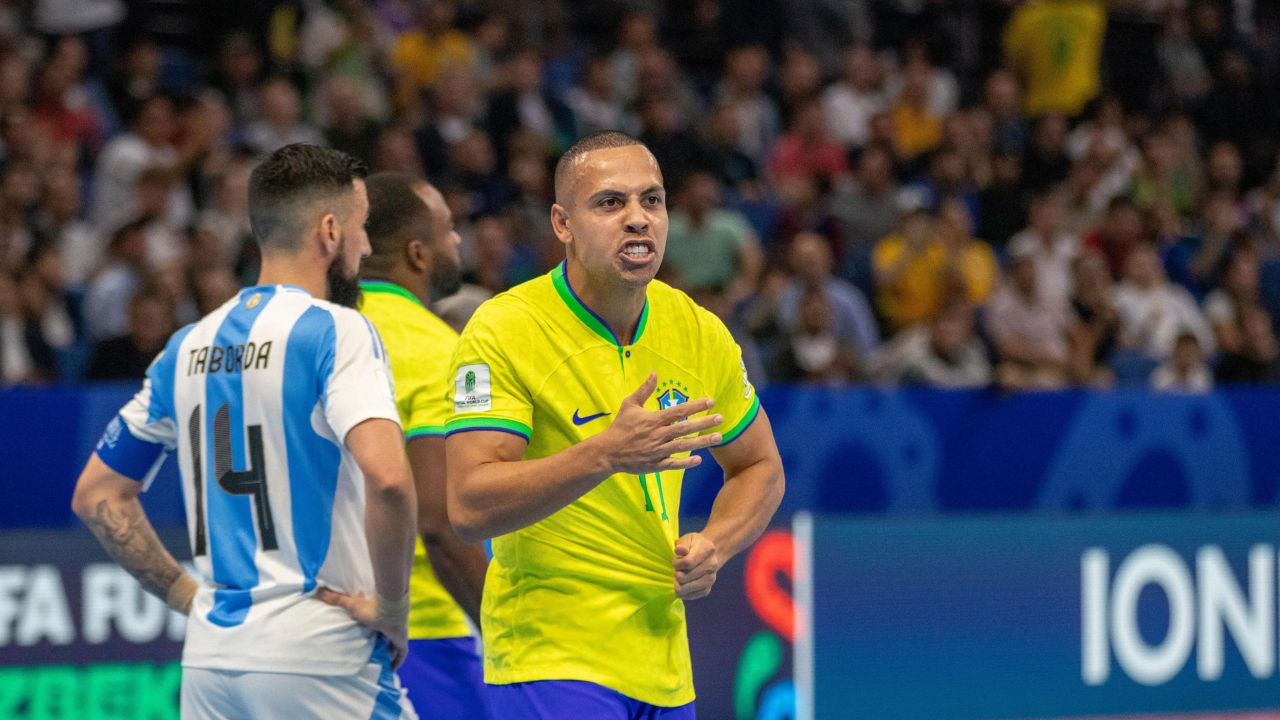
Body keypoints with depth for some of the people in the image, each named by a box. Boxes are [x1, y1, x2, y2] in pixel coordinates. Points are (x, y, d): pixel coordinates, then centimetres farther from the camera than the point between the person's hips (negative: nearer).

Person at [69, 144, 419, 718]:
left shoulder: (189, 347, 13)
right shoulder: (336, 331, -8)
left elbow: (97, 495, 18)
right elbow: (387, 476, -24)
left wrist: (187, 594, 16)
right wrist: (391, 605, -12)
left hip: (210, 655, 7)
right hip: (320, 655, -7)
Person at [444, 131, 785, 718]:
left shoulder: (699, 332, 5)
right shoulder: (503, 331, -12)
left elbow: (759, 467, 20)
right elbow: (469, 508, -20)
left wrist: (713, 547, 0)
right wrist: (606, 453, -31)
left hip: (663, 663, 6)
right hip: (551, 663, -6)